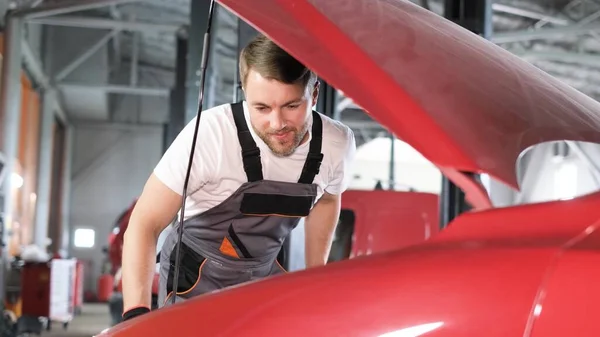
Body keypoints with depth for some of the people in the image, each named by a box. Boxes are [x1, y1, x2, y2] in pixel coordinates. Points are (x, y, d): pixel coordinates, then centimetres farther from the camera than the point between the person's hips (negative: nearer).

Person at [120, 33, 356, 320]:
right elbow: (144, 224, -26)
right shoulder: (211, 133, -30)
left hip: (263, 275, 5)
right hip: (196, 276, -4)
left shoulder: (338, 144, -15)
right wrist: (137, 314, -37)